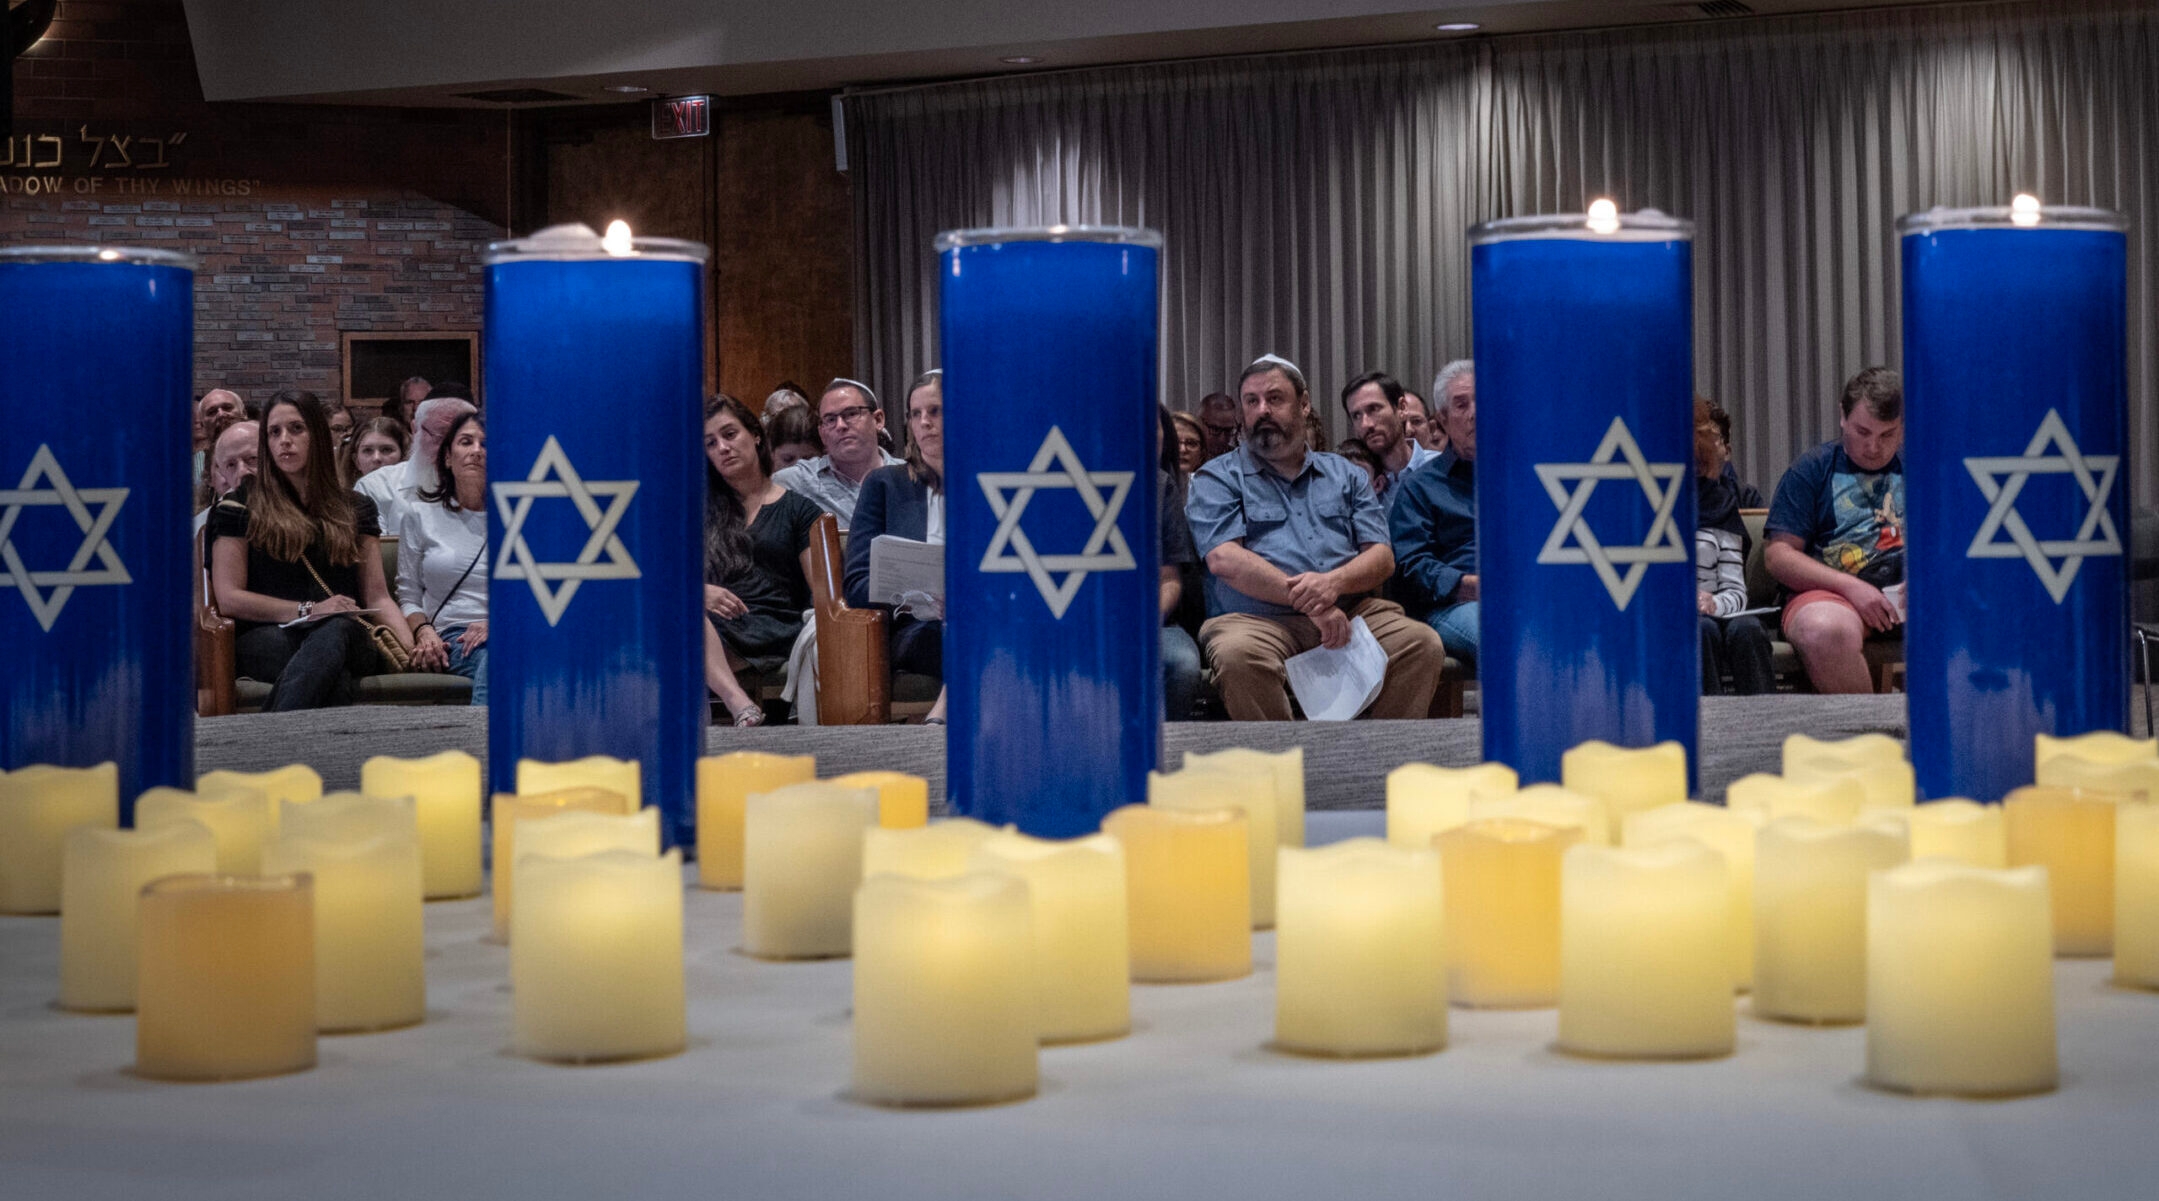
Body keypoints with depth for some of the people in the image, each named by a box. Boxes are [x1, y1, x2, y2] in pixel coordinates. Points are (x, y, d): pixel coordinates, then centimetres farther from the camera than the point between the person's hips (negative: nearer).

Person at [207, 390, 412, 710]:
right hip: (268, 634, -2)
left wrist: (410, 647, -4)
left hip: (348, 636, 2)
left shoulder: (355, 509, 24)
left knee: (337, 630, -41)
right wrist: (308, 611, -5)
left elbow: (377, 597, 16)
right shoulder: (240, 507, 15)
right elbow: (228, 598, 5)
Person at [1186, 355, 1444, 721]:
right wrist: (1309, 603, -15)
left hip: (1351, 612, 3)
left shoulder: (1344, 474, 23)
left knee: (1423, 643, -25)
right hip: (1258, 619, -3)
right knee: (1236, 654, -38)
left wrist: (1334, 583, -12)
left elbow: (1382, 557, 12)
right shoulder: (1218, 478, 12)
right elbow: (1224, 559, -5)